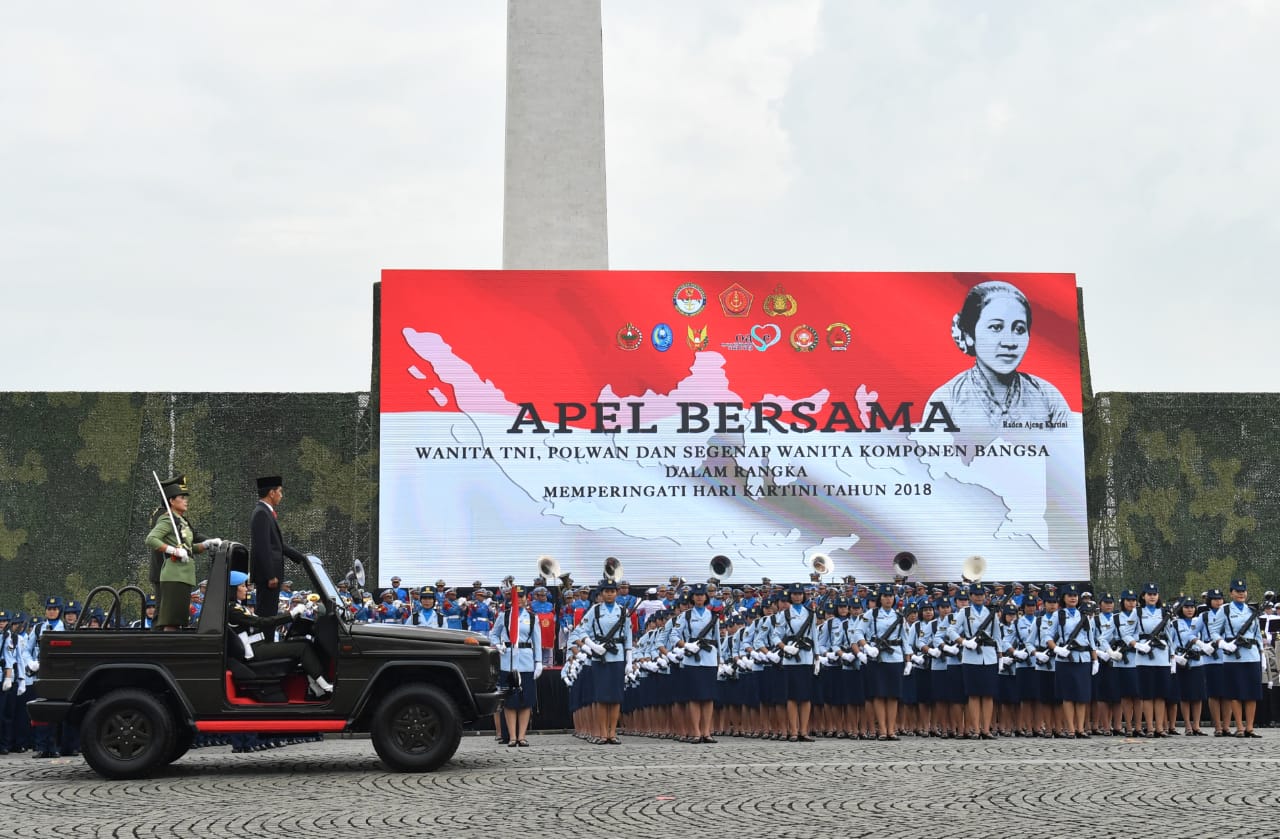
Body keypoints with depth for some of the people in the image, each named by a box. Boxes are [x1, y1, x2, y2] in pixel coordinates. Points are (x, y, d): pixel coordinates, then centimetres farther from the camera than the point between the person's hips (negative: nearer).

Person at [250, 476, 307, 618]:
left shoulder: (266, 512, 16)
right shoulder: (261, 513, -15)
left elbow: (279, 544, 21)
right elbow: (263, 547, -20)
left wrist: (302, 558, 21)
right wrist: (270, 576, -21)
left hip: (271, 573, 10)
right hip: (267, 574, -10)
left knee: (270, 612, 10)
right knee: (267, 613, -9)